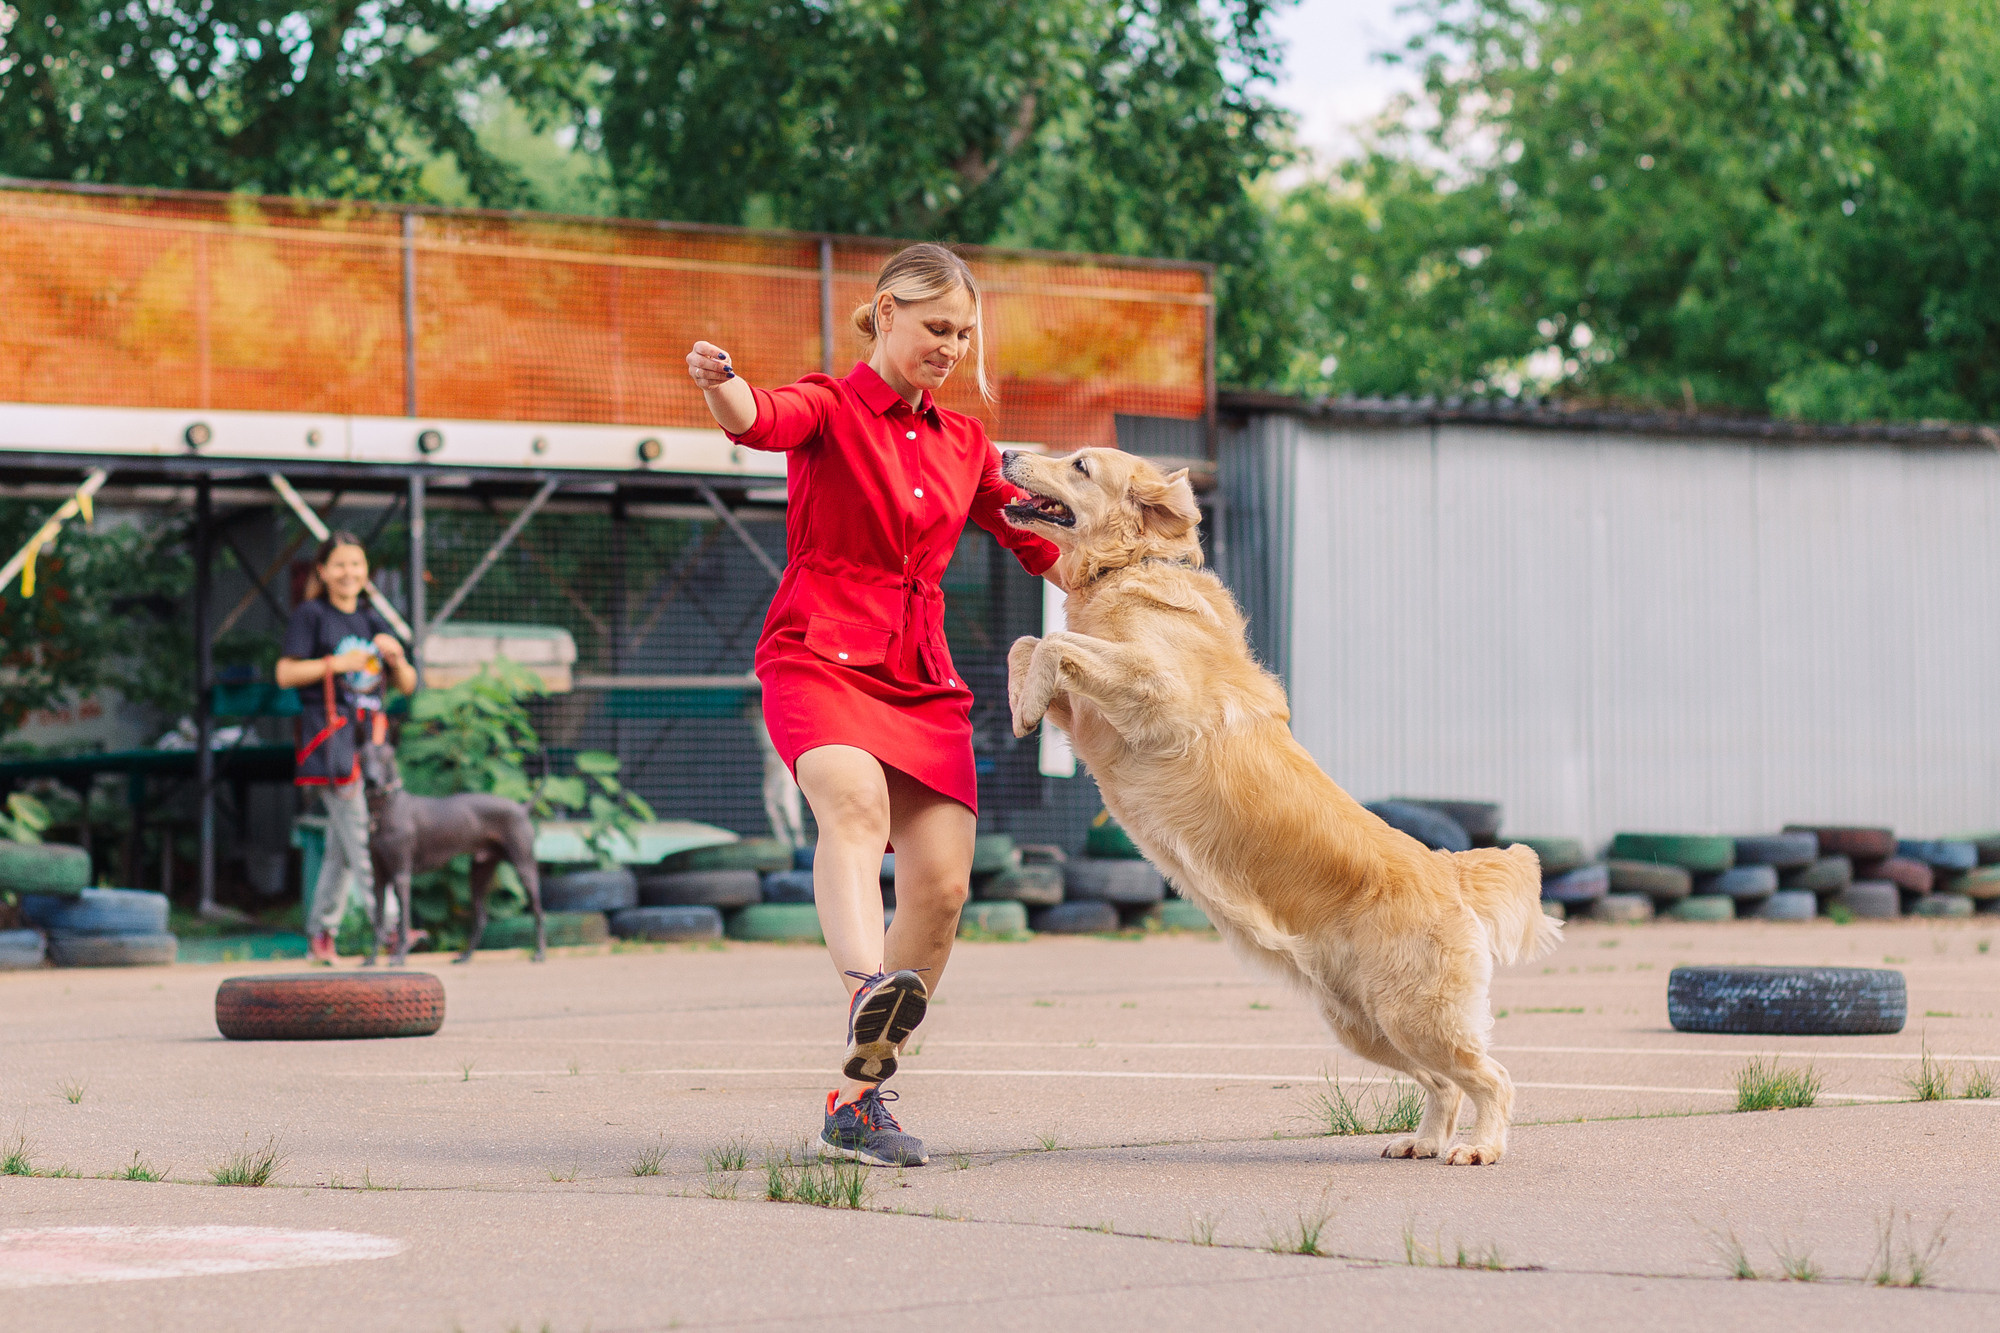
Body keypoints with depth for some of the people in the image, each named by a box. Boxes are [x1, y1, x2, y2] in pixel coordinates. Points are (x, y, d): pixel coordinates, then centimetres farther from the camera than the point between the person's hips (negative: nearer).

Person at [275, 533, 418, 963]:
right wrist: (337, 662, -14)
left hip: (368, 734, 7)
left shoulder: (372, 620, 18)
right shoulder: (311, 614, 1)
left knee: (343, 845, 7)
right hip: (331, 737, -6)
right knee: (360, 834, -14)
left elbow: (407, 686, 18)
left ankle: (321, 934, 11)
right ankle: (388, 924, -21)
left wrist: (396, 658, -3)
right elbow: (285, 673, -6)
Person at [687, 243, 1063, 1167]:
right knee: (855, 801, -35)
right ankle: (869, 993, -59)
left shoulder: (964, 444, 20)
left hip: (921, 679, 6)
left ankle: (858, 1099, 4)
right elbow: (762, 420, -20)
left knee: (941, 887, -7)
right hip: (822, 657, -6)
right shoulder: (833, 408, 3)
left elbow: (1040, 543, 26)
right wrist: (720, 386, -43)